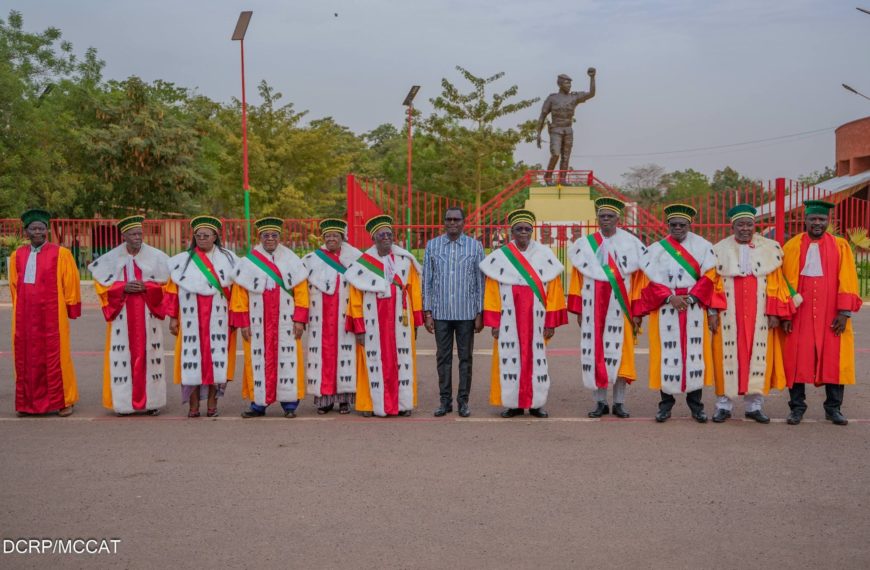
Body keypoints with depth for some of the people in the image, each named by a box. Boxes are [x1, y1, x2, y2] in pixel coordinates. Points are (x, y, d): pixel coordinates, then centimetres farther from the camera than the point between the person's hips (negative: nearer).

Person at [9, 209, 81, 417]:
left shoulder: (60, 254, -3)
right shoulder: (18, 256, 9)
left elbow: (71, 283, 0)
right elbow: (14, 285, 17)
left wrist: (71, 308, 0)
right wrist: (20, 308, 17)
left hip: (52, 314, -4)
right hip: (25, 315, 4)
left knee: (56, 357, -1)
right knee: (26, 357, 6)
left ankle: (64, 401, 9)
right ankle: (29, 402, 17)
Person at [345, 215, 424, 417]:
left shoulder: (405, 261, 5)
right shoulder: (363, 264, -1)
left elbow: (415, 292, 6)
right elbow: (355, 300, -1)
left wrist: (415, 323, 3)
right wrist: (359, 328, -5)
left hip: (400, 322, 2)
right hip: (374, 323, -2)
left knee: (401, 361, 3)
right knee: (374, 361, 0)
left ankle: (402, 403, 11)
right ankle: (372, 404, 8)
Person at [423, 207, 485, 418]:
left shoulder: (475, 246, 3)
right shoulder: (432, 246, 6)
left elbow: (480, 281, 4)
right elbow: (427, 280, 7)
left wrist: (480, 313, 0)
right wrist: (427, 312, 2)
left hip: (466, 313, -1)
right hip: (441, 313, 1)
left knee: (465, 358, 6)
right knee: (443, 358, 6)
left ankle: (463, 400, 15)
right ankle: (445, 400, 16)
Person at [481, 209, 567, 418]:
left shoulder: (545, 255, 3)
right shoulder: (499, 257, 2)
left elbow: (553, 290, 1)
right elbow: (492, 291, 0)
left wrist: (551, 321, -4)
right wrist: (494, 322, -6)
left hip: (536, 319, 0)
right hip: (509, 321, 0)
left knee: (536, 358, 2)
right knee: (510, 359, 1)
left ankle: (535, 403, 11)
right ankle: (514, 403, 9)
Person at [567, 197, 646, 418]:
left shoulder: (630, 244, 2)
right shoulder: (585, 244, 6)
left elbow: (638, 278, 2)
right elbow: (578, 278, 6)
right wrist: (579, 309, 1)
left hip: (619, 307, -1)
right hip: (593, 307, 1)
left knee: (619, 351, 0)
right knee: (595, 352, 1)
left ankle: (619, 402, 9)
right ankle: (600, 402, 10)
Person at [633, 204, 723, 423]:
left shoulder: (702, 247, 6)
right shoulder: (656, 249, 5)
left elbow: (708, 276, 0)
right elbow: (650, 280, -1)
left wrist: (690, 297, -12)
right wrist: (669, 297, -14)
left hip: (694, 308, 0)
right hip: (665, 309, 0)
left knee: (694, 353, 3)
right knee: (667, 354, 1)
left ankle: (695, 404, 12)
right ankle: (666, 403, 10)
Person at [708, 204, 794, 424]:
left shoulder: (770, 249, 5)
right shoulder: (719, 249, 3)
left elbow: (776, 283, 2)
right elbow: (713, 284, 1)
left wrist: (774, 312, -4)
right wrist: (712, 312, -6)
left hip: (759, 314, 1)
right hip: (728, 314, -1)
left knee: (757, 356, 3)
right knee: (728, 356, 1)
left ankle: (754, 404, 13)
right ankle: (724, 404, 8)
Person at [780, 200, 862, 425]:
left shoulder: (840, 247, 4)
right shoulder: (792, 246, 3)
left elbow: (847, 281, 0)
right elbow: (785, 281, 1)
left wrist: (844, 312, -8)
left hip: (831, 315, 1)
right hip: (799, 314, 0)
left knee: (833, 360, 4)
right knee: (797, 360, 2)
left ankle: (833, 408, 16)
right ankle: (797, 407, 12)